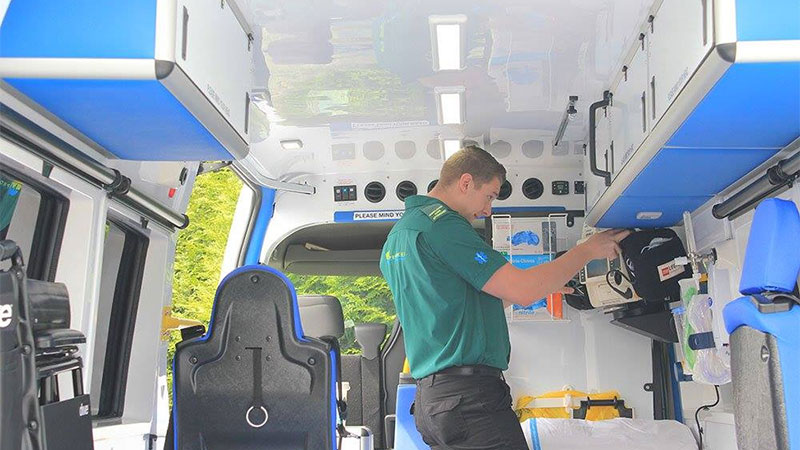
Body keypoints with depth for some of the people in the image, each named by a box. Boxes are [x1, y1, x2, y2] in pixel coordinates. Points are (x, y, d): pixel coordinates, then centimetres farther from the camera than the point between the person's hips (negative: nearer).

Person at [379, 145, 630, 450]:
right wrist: (589, 250, -3)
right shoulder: (441, 223, -11)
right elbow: (523, 291, -15)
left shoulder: (398, 234, 19)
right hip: (469, 395, -10)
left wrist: (537, 287, 26)